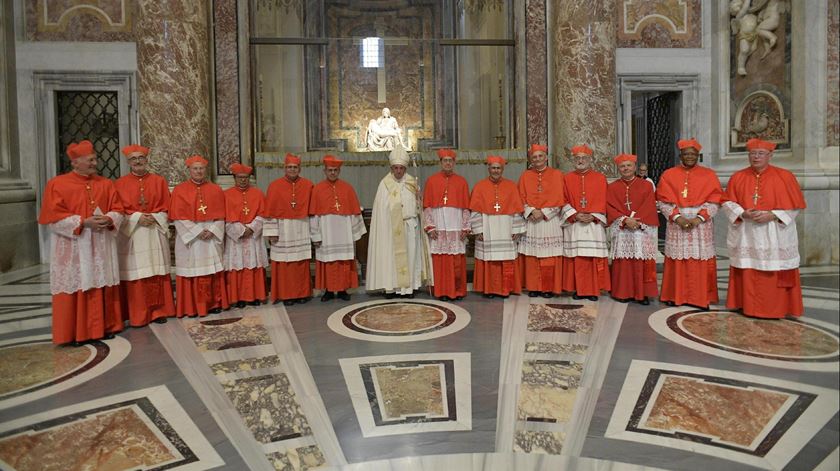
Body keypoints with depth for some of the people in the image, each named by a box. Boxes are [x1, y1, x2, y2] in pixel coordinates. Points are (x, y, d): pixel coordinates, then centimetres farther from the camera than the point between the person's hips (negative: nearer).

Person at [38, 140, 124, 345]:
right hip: (73, 248, -3)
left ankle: (103, 326, 16)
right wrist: (83, 222, -18)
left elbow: (117, 209, 8)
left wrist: (108, 220, -13)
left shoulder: (105, 184, 8)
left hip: (101, 246, 4)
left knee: (102, 286, 7)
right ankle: (75, 333, 8)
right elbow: (53, 217, -9)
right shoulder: (57, 184, -4)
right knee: (75, 288, -1)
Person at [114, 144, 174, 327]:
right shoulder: (120, 184, 4)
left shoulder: (159, 181, 8)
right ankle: (137, 315, 6)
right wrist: (137, 217, -15)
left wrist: (154, 217, -11)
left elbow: (166, 207, 6)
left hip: (155, 233, 1)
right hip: (132, 234, -1)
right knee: (136, 275, -2)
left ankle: (158, 311, 12)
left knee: (157, 274, 3)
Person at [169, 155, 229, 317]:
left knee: (212, 272, 6)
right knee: (192, 271, 0)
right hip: (189, 237, -2)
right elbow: (178, 217, -7)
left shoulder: (216, 190, 7)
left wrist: (212, 231, -11)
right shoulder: (180, 190, -2)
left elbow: (220, 216, 5)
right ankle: (191, 307, 7)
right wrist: (198, 232, -14)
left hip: (212, 237, 3)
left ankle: (214, 303, 15)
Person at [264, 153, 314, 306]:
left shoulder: (308, 185, 3)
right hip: (283, 230, -1)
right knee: (284, 264, 2)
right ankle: (286, 295, 12)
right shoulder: (275, 186, -2)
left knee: (302, 263, 6)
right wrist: (272, 232, -9)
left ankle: (302, 293, 16)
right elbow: (270, 212, -4)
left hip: (301, 230, 2)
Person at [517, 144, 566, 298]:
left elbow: (559, 199, -2)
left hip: (550, 221, -2)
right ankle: (534, 287, 9)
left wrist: (543, 212, -13)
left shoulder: (557, 175, 4)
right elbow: (522, 199, 5)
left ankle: (549, 288, 6)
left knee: (550, 257, -2)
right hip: (531, 221, 2)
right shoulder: (525, 176, 10)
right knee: (532, 257, 1)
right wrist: (531, 211, -12)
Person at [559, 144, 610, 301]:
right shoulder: (567, 178, 9)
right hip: (573, 224, 1)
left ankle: (593, 290, 5)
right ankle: (578, 289, 8)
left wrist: (592, 216, -12)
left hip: (594, 224, 0)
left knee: (594, 258, -2)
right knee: (576, 259, 0)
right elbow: (565, 201, 3)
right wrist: (576, 215, -11)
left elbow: (602, 202, 2)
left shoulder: (600, 178, 7)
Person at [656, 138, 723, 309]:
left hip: (701, 225, 0)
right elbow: (663, 202, 0)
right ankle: (676, 295, 12)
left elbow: (714, 201, -1)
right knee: (677, 260, 2)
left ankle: (701, 297, 8)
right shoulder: (668, 175, 6)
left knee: (700, 261, -1)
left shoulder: (709, 175, 6)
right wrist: (677, 217, -13)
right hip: (676, 224, 0)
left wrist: (699, 218, -14)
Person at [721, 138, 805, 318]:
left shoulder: (784, 176, -1)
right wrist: (742, 213, -13)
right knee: (747, 273, 4)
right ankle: (748, 305, 15)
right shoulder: (738, 177, 5)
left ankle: (775, 309, 9)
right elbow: (728, 202, 5)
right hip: (746, 234, 2)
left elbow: (794, 206, -2)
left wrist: (772, 215, -15)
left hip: (774, 235, -2)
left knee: (773, 274, -1)